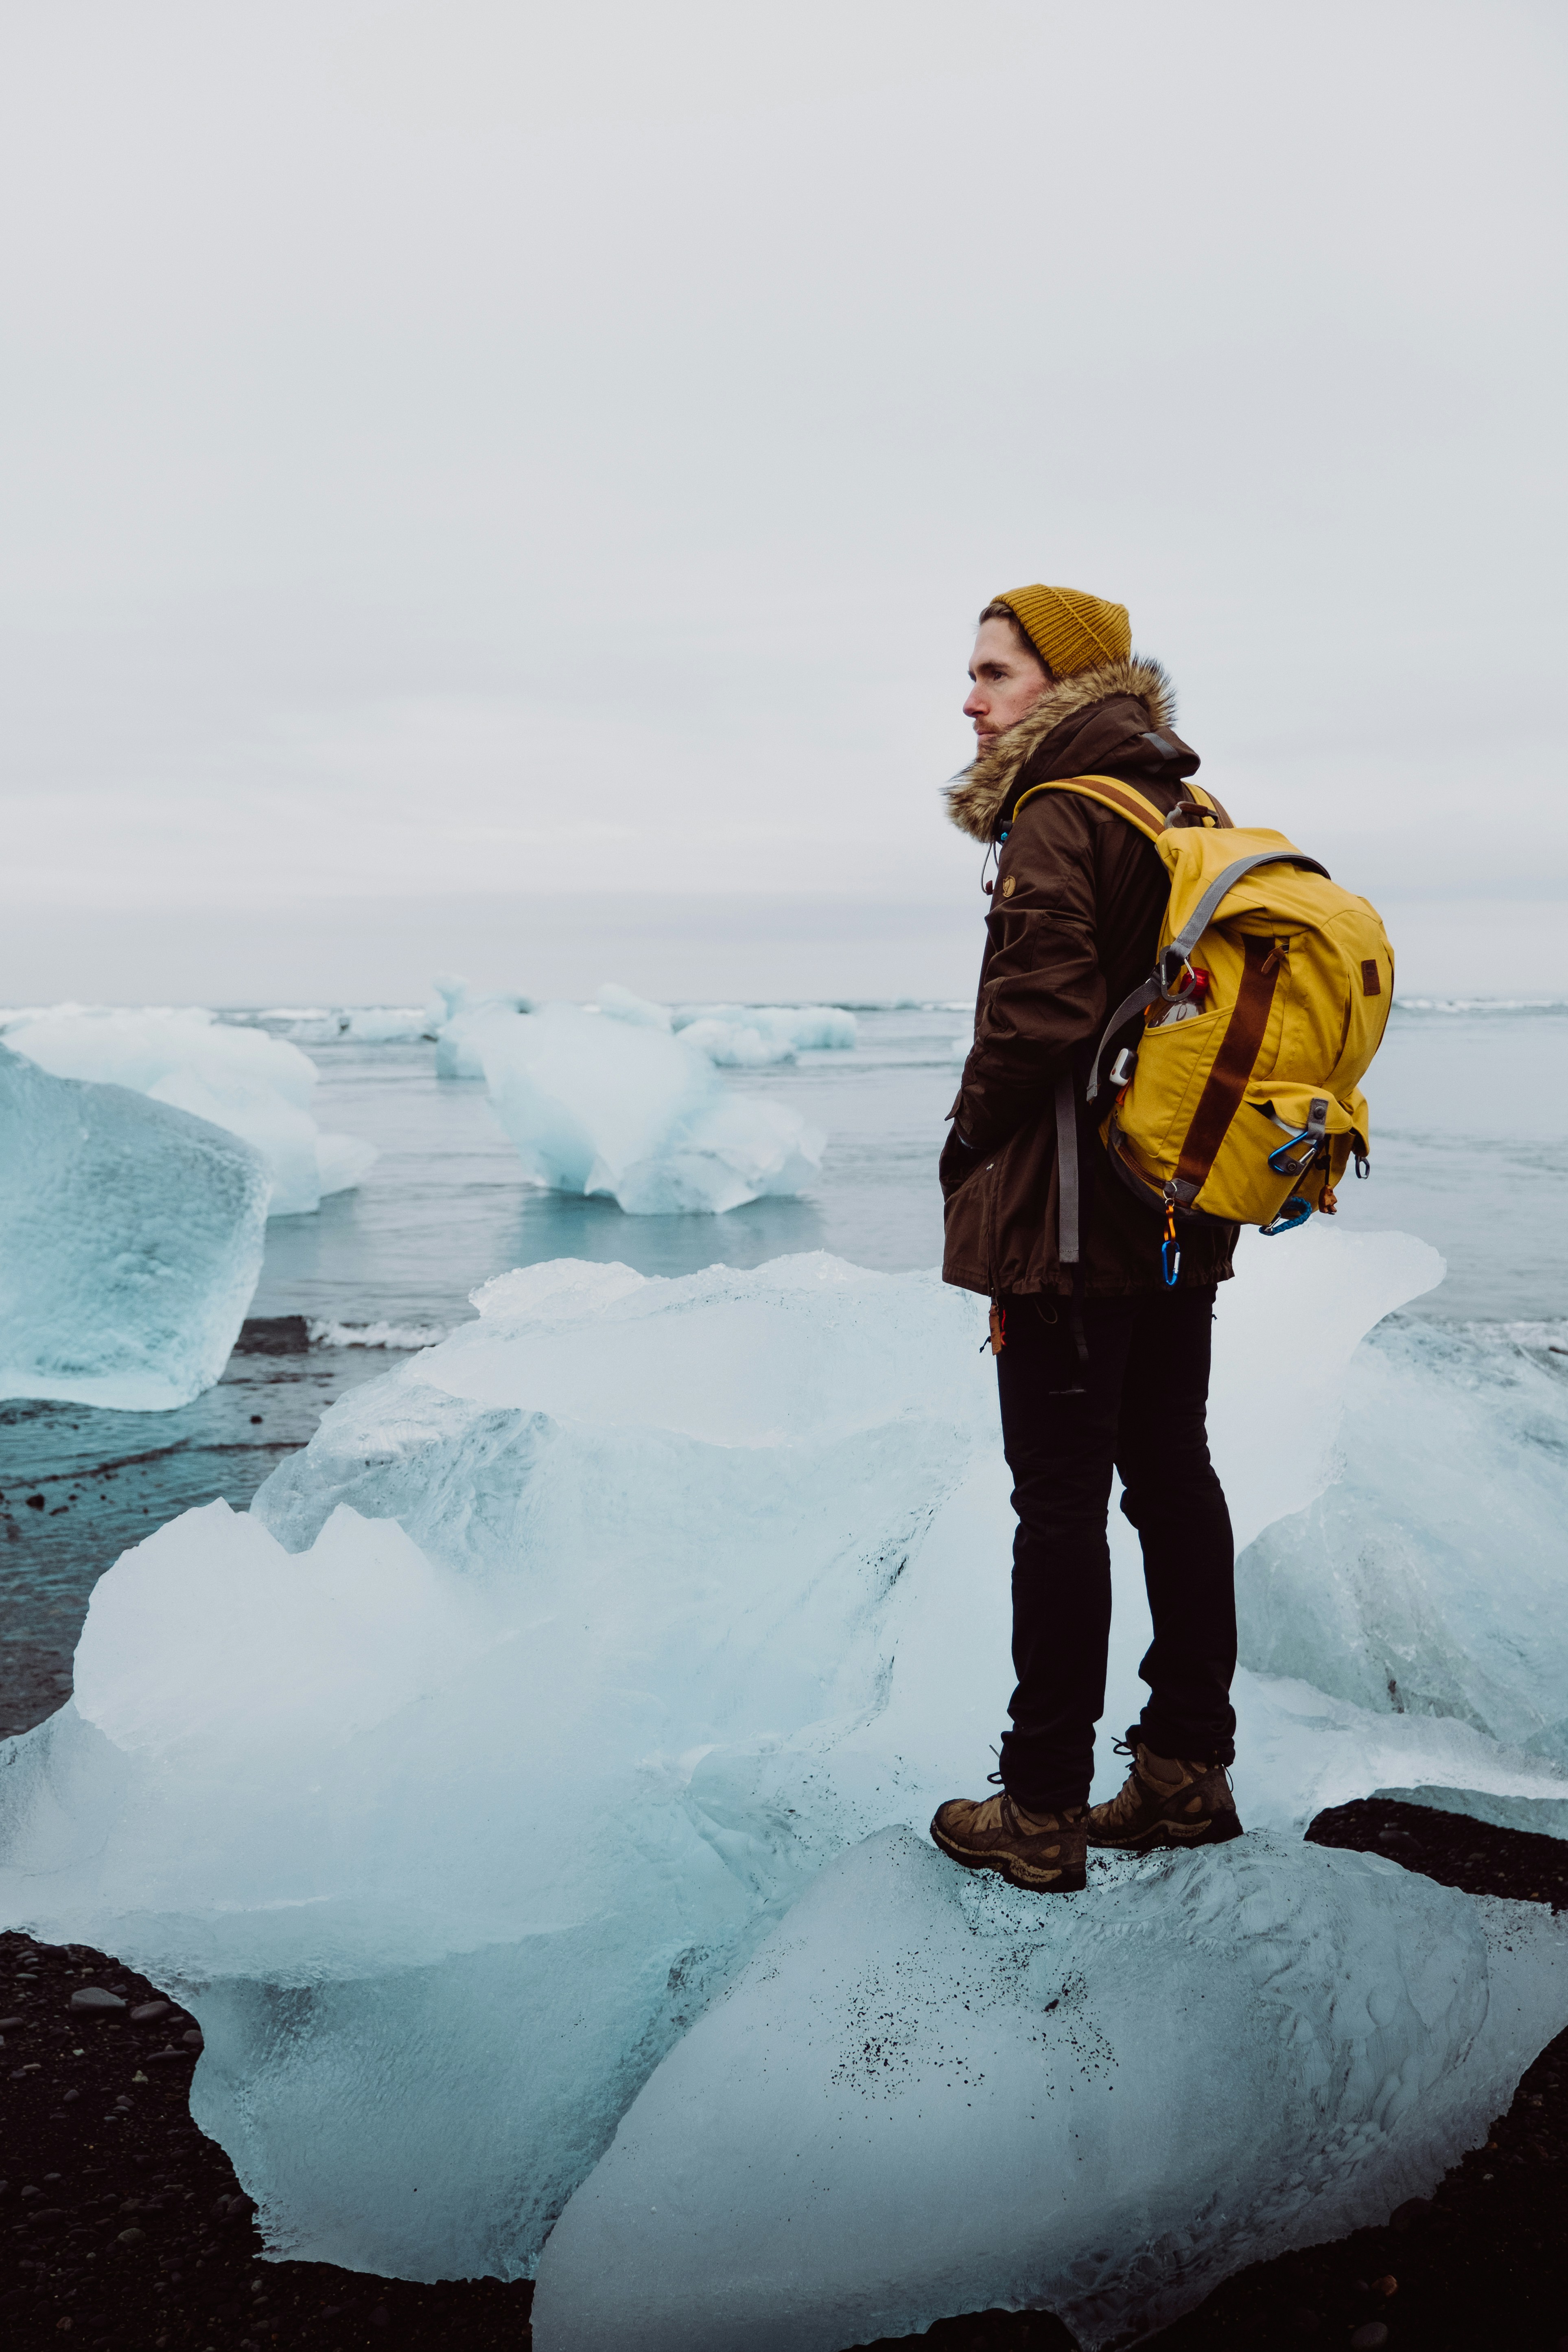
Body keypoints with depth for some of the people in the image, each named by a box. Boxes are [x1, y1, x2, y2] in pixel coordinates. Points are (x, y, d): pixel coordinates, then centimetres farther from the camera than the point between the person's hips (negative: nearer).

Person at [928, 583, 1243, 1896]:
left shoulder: (1056, 824, -14)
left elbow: (1039, 1012, -21)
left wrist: (969, 1149, -6)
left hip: (1070, 1221, -9)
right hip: (1182, 1219, 9)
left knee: (1062, 1505, -1)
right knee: (1173, 1480, 14)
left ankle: (1042, 1812, 10)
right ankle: (1189, 1771, 25)